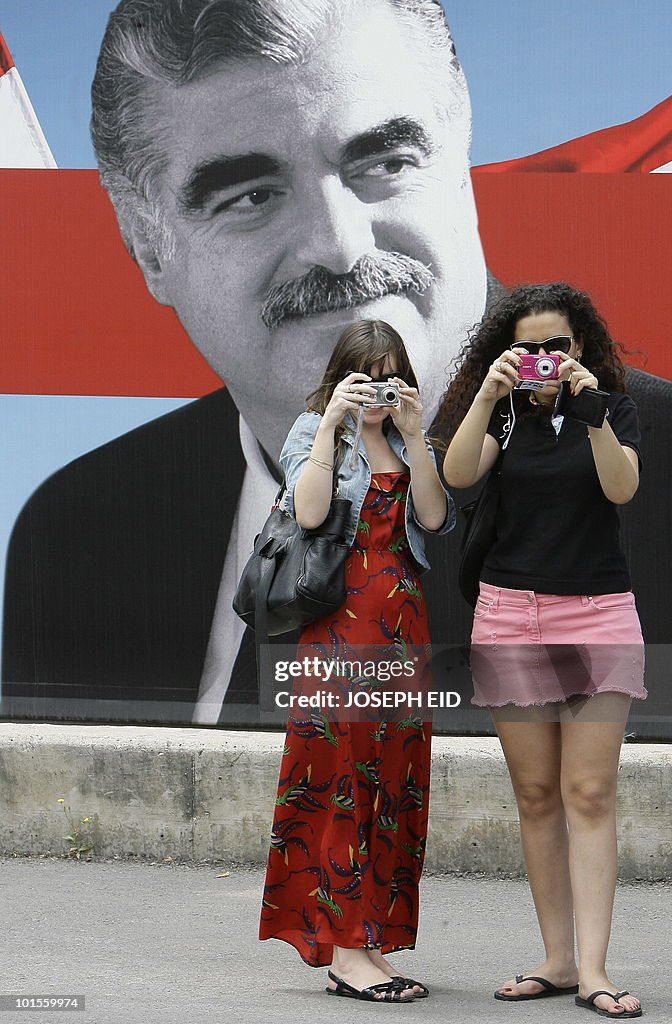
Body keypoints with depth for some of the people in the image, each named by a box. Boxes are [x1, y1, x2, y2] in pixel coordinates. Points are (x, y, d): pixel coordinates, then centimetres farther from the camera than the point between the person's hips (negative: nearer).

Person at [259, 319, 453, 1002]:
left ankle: (372, 941, 8)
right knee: (341, 772, -7)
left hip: (403, 625, 6)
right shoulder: (313, 430, 3)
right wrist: (333, 420, -15)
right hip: (339, 624, -5)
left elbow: (434, 518, 0)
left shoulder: (407, 443, 16)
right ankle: (344, 951, -7)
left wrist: (413, 434, -6)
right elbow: (309, 511, -16)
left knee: (393, 777, 4)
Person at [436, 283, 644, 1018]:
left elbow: (621, 487, -12)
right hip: (511, 614, 2)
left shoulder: (614, 408, 5)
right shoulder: (502, 414, 7)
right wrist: (488, 392, -21)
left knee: (589, 793, -7)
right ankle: (557, 960, 10)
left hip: (598, 612, -1)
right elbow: (458, 474, -11)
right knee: (536, 794, 3)